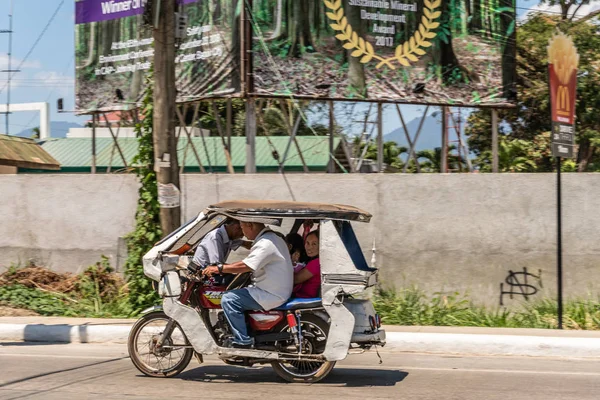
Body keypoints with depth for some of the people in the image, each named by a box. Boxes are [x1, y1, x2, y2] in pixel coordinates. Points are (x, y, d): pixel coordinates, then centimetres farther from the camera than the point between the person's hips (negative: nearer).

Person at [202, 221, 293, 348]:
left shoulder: (266, 244, -20)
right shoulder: (275, 238, 14)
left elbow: (245, 266, -27)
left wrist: (219, 268, -20)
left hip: (271, 295, -11)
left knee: (228, 300, -17)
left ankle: (243, 341, -15)